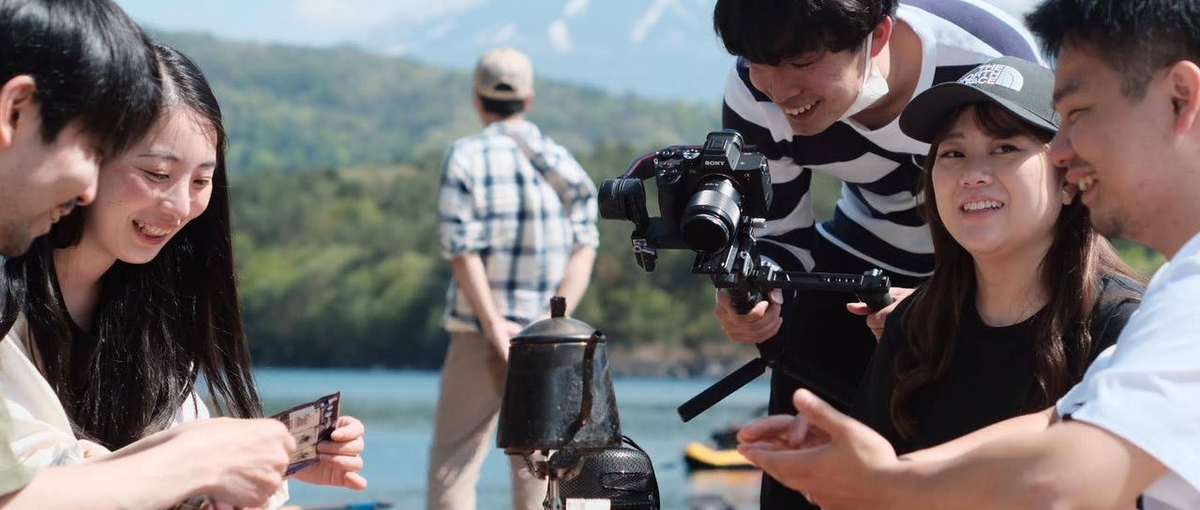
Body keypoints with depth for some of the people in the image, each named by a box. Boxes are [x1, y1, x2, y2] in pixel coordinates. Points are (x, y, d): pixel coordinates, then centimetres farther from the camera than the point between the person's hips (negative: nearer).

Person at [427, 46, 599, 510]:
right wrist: (556, 317, -10)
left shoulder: (466, 157, -3)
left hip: (478, 332, -3)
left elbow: (462, 250, -11)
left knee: (453, 459, 2)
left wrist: (493, 323, -12)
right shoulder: (563, 163, 7)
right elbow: (585, 246, -2)